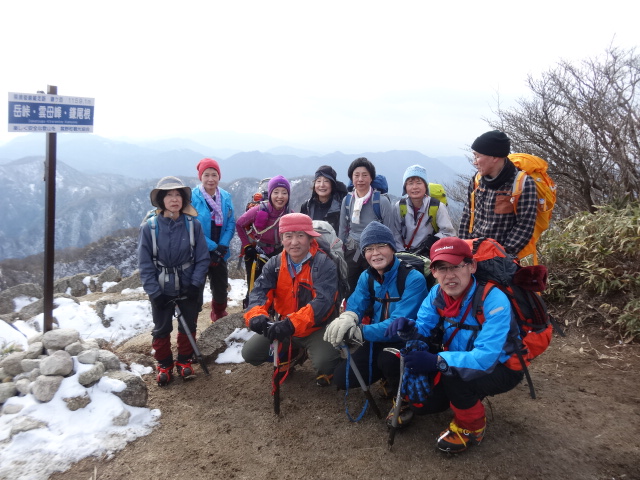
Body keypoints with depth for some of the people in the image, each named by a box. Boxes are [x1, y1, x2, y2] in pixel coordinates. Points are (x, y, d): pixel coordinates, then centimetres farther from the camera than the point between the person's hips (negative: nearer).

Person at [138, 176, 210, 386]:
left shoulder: (193, 224, -14)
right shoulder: (149, 227, -15)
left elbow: (202, 258, -7)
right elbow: (145, 264, -10)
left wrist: (196, 285, -14)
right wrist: (154, 292, -13)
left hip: (188, 288, 0)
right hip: (162, 290, 0)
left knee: (188, 326, 15)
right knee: (161, 329, 15)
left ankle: (185, 361, 37)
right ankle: (164, 364, 35)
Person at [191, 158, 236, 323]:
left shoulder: (226, 197, 1)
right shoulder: (192, 198, -13)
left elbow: (231, 223, 2)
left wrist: (223, 246, -12)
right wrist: (212, 247, -18)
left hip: (219, 253, 5)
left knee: (221, 287, 19)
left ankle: (220, 318, 44)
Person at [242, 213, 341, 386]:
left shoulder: (324, 264, -20)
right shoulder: (274, 264, -4)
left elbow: (323, 301, -31)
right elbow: (259, 292, -16)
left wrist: (291, 324, -44)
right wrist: (256, 315, -40)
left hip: (317, 328, -5)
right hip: (283, 328, 5)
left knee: (323, 362, -31)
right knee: (250, 353, -5)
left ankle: (325, 370, 9)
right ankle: (292, 354, 22)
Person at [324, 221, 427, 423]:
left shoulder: (413, 279, -22)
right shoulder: (367, 277, 0)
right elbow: (354, 306, -10)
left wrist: (358, 332, -36)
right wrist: (347, 318, -37)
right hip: (379, 341, 6)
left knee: (389, 358, -38)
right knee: (342, 378, -7)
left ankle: (404, 399, -5)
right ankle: (390, 379, 20)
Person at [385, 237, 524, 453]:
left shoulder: (493, 300, -31)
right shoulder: (437, 293, -12)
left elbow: (486, 357, -36)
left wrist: (437, 361, -45)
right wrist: (408, 327, -32)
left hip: (501, 368, -6)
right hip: (461, 363, 6)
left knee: (455, 374, -35)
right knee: (421, 403, -3)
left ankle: (472, 427, -5)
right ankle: (465, 396, 25)